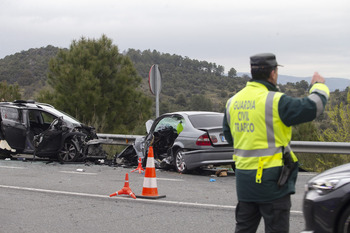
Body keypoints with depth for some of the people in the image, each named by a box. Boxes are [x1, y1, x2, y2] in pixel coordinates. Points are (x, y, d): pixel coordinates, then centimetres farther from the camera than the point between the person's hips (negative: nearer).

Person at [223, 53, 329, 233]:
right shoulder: (275, 101, -16)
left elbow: (228, 135, 19)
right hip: (272, 180, -7)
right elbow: (313, 107, -15)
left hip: (244, 179, 7)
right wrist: (318, 86, 5)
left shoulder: (233, 102, 7)